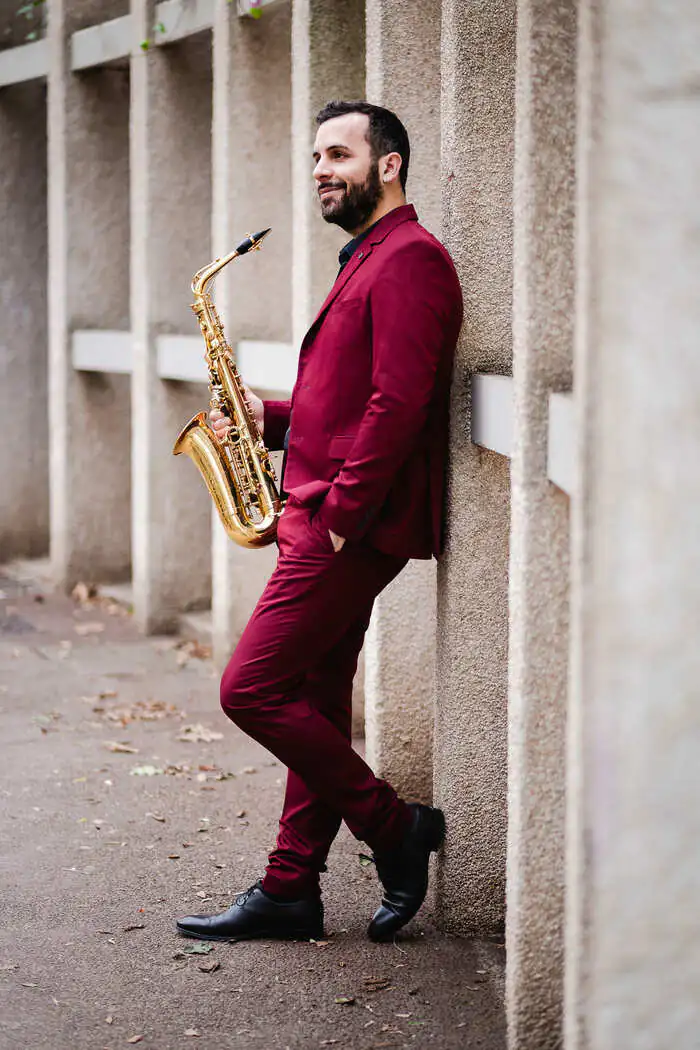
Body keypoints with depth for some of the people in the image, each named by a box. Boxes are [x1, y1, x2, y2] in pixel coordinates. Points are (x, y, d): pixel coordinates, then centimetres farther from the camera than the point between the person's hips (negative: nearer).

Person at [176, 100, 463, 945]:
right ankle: (290, 890, 16)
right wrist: (269, 420, 11)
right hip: (332, 523, 10)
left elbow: (398, 404, -22)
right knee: (314, 704, 11)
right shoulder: (366, 261, 20)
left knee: (253, 689, -10)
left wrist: (340, 512, -21)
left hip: (353, 525, -10)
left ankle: (394, 827, 0)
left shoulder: (408, 259, -13)